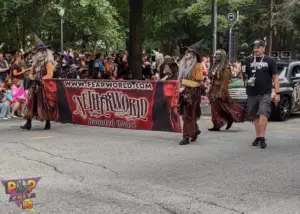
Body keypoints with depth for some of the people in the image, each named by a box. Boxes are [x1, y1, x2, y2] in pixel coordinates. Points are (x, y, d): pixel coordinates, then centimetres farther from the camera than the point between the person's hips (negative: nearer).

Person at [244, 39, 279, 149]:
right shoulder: (248, 61, 11)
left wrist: (277, 93, -2)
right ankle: (258, 137, 20)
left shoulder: (269, 61, 4)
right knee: (255, 116, 9)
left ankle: (262, 138, -15)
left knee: (263, 114, -17)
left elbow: (275, 77, 4)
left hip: (265, 93, -3)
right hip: (252, 94, 3)